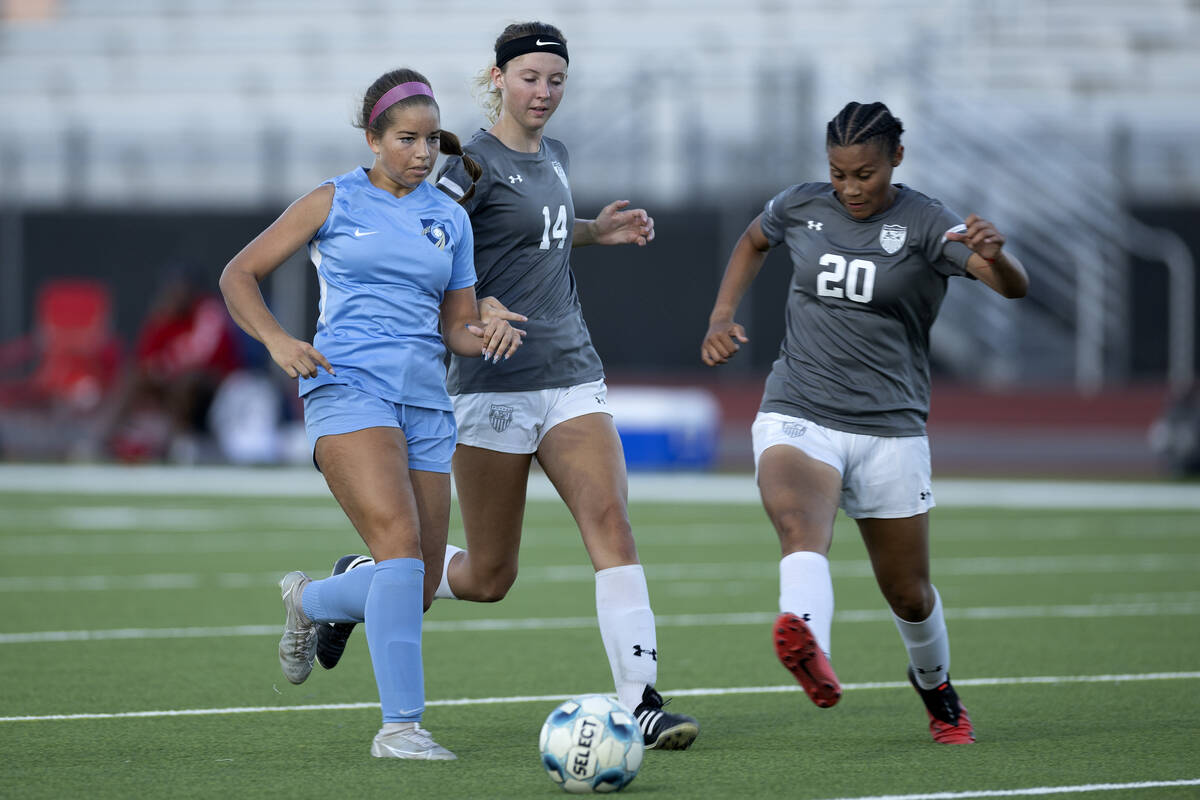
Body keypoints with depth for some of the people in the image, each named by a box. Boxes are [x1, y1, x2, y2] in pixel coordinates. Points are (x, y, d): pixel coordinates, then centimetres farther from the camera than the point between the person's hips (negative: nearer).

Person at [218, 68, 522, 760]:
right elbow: (240, 275, 7)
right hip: (349, 387, -5)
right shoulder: (335, 202, 5)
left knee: (418, 592, 3)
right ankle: (400, 726, -23)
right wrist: (277, 340, -10)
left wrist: (485, 335, -5)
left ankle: (309, 601, 35)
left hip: (425, 403, 5)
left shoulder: (450, 218, 16)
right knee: (401, 545, -25)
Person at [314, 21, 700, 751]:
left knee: (611, 523, -13)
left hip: (572, 376, 6)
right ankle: (366, 580, 29)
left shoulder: (555, 157, 13)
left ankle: (641, 704, -18)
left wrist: (598, 231, 15)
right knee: (489, 577, 1)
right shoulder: (476, 163, -11)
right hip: (496, 384, -6)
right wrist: (472, 311, -28)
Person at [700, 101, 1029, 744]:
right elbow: (753, 242, 28)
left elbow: (1014, 286, -21)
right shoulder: (801, 207, 4)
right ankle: (807, 648, -62)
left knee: (908, 594, 11)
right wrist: (722, 316, 13)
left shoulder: (925, 224, -6)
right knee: (800, 526, -32)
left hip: (890, 427, 0)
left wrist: (995, 256, -45)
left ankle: (936, 690, 43)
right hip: (796, 417, 0)